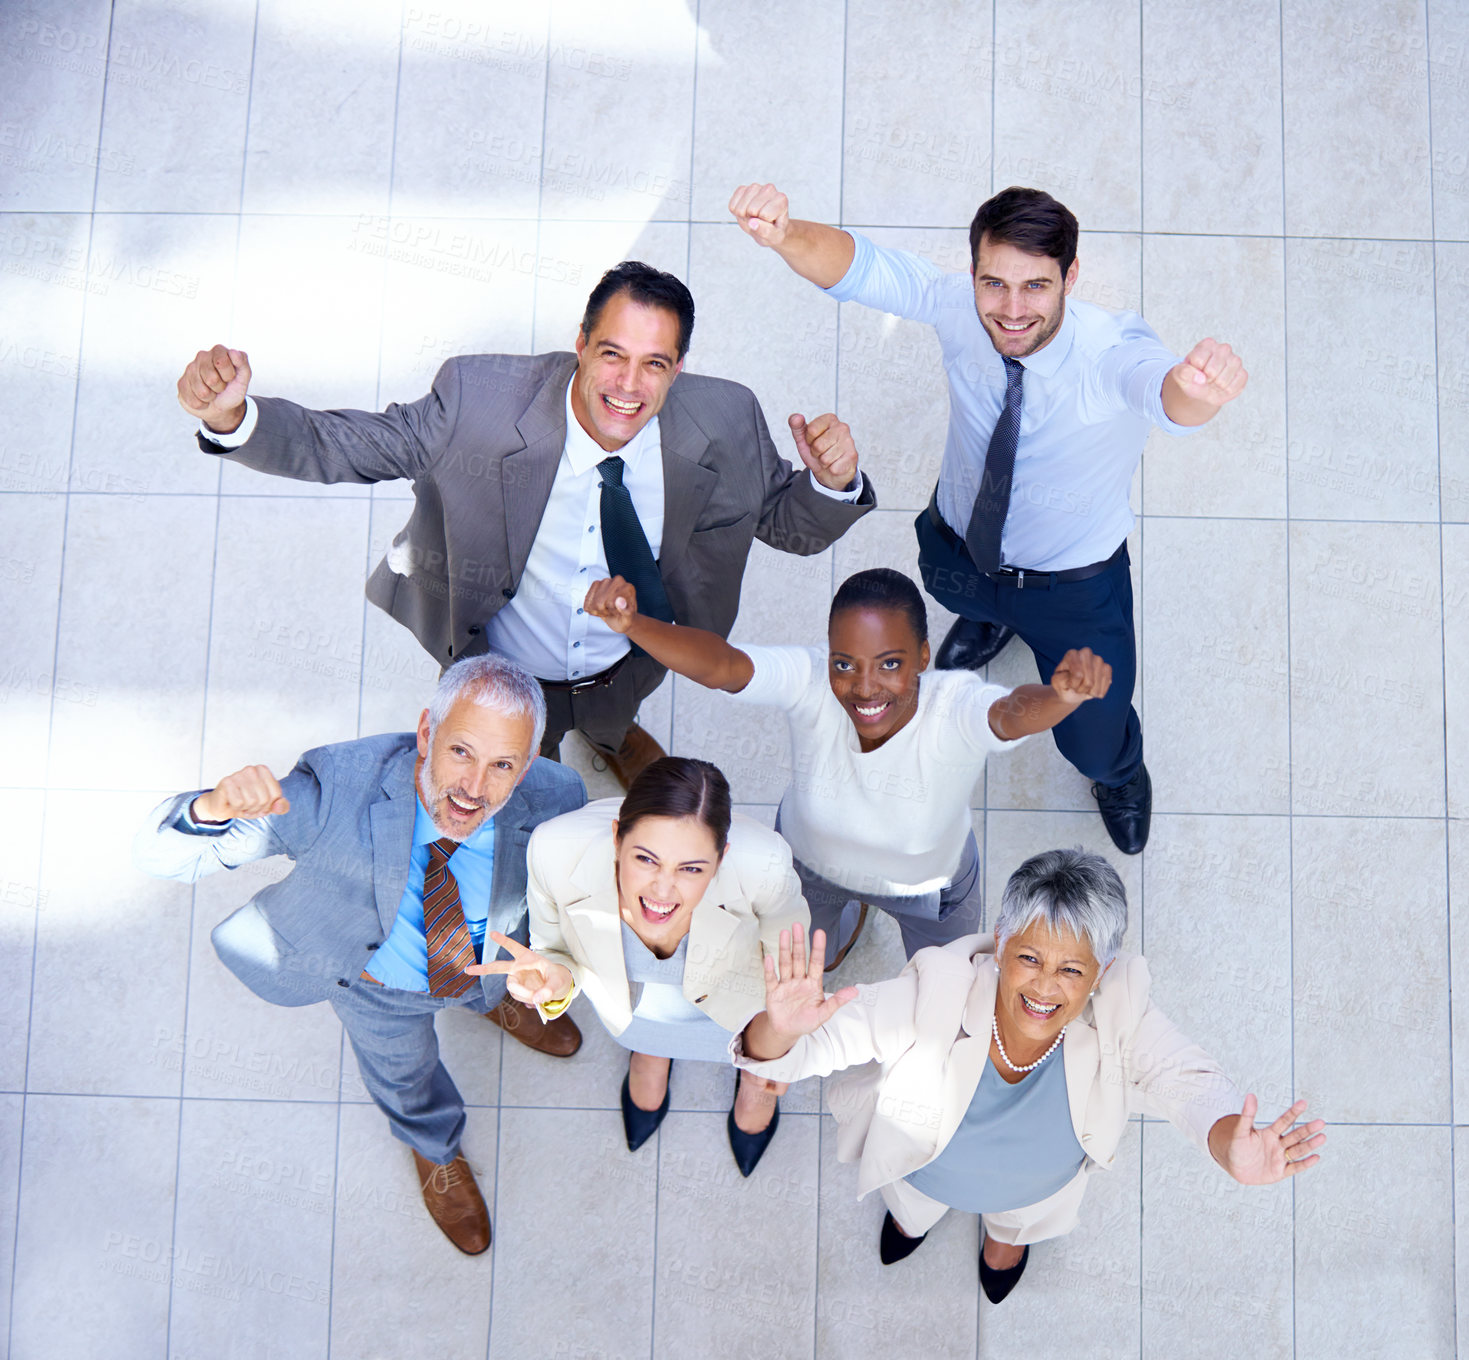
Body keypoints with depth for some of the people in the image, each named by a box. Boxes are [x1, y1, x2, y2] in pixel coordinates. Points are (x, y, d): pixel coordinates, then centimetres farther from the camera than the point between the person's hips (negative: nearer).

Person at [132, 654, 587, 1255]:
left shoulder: (554, 800, -39)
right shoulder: (337, 787, -45)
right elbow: (158, 855, -44)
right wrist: (215, 808, -65)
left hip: (489, 957, 2)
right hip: (377, 980, -1)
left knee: (494, 987, 38)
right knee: (402, 1070, 30)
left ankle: (496, 1004, 78)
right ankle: (436, 1149, 66)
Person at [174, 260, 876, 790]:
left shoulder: (725, 423, -25)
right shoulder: (478, 398, -31)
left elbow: (791, 526, -12)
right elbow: (341, 446, -25)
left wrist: (832, 481, -36)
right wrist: (232, 417, -44)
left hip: (631, 665, 2)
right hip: (502, 678, -2)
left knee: (613, 721, 40)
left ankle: (610, 732, 78)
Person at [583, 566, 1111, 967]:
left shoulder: (955, 709, -41)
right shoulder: (810, 681, -38)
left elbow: (1016, 712, -63)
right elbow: (716, 664, -54)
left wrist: (1062, 695, -87)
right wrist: (631, 623, -73)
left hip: (928, 880, -1)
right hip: (808, 860, 1)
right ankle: (851, 910, 65)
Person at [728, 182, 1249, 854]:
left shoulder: (1112, 352, -37)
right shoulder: (960, 308, -27)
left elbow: (1167, 390, -58)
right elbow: (858, 265, -39)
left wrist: (1198, 385, -84)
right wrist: (785, 233, -62)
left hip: (1075, 583, -2)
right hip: (956, 550, 3)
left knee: (1094, 744, 13)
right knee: (961, 595, 36)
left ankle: (1119, 769, 54)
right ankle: (990, 615, 76)